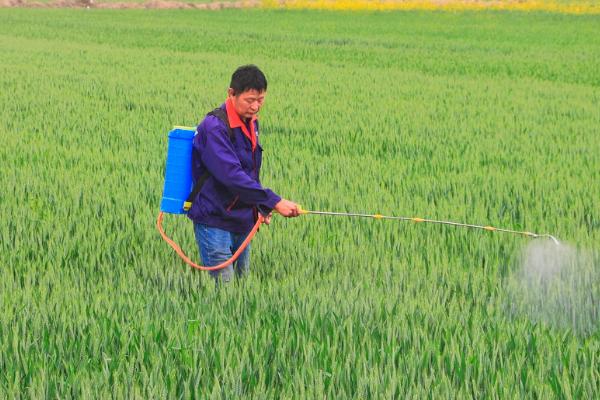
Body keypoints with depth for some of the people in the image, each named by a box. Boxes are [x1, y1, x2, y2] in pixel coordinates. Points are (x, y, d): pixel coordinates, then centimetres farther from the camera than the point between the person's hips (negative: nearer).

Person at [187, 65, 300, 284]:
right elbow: (232, 175, -29)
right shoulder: (214, 127, -18)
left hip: (242, 221, 8)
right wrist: (274, 201, -31)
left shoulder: (251, 123, 11)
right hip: (214, 222, -8)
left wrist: (262, 206, 14)